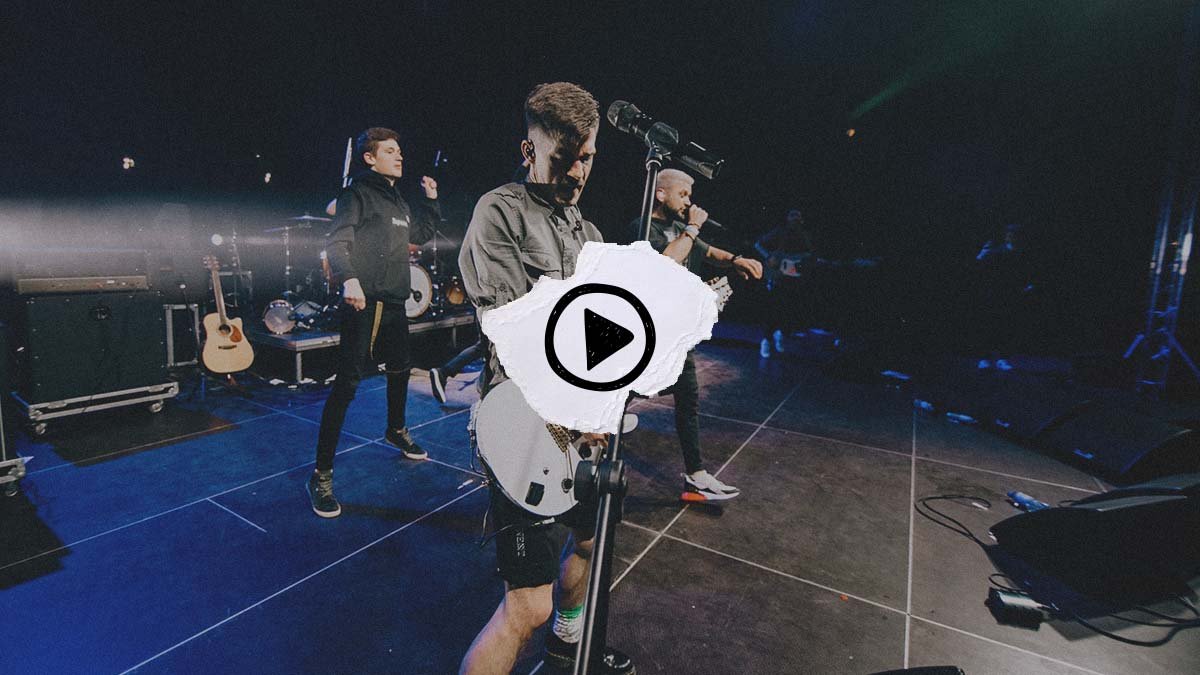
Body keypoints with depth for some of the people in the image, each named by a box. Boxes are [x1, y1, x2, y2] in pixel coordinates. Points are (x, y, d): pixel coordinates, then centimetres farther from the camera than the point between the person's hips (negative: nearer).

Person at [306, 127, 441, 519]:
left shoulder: (397, 200, 19)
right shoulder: (358, 192, -5)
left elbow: (419, 234, 33)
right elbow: (338, 243, -16)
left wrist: (430, 200, 22)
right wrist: (349, 279, -34)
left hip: (395, 305, 9)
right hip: (365, 304, -9)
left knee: (400, 370, 23)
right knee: (347, 384, -10)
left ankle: (396, 431, 47)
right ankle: (322, 475, -4)